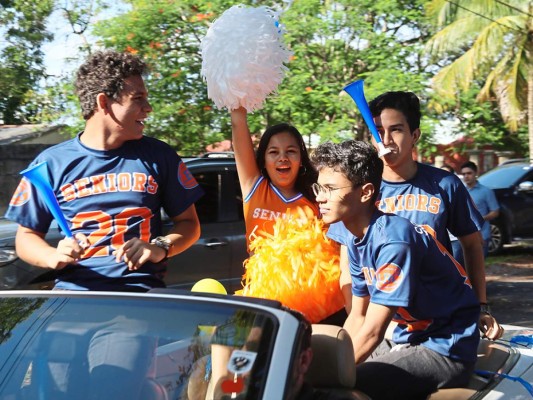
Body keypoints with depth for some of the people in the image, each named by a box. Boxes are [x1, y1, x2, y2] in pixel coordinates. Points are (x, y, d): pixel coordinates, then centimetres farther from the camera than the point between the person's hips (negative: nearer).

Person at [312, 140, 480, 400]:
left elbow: (372, 332, -22)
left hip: (444, 350, -8)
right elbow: (357, 317, 10)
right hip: (406, 339, 8)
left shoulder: (393, 240, -24)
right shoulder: (355, 239, 3)